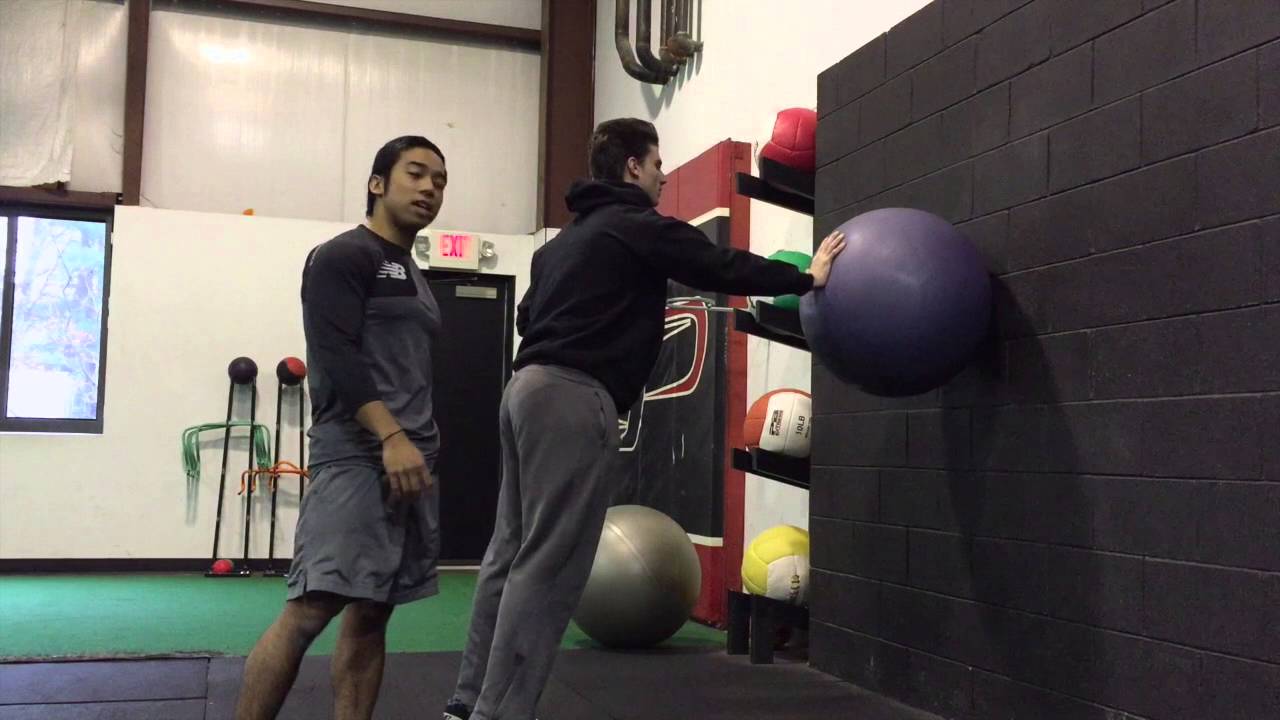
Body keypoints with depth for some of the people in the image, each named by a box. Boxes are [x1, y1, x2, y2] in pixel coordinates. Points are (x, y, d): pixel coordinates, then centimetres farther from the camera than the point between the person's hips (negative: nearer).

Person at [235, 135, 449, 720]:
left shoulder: (413, 276, 23)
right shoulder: (344, 256, -3)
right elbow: (336, 356, -15)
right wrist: (391, 436, -23)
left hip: (411, 462, 9)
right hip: (356, 455, -9)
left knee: (371, 612, 6)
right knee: (311, 606, -15)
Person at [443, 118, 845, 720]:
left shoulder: (569, 237, 25)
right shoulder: (637, 226, -2)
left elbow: (527, 312, 27)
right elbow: (721, 268, -2)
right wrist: (806, 277, 10)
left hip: (529, 387, 10)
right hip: (571, 397, -10)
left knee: (513, 552, 11)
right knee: (547, 565, -9)